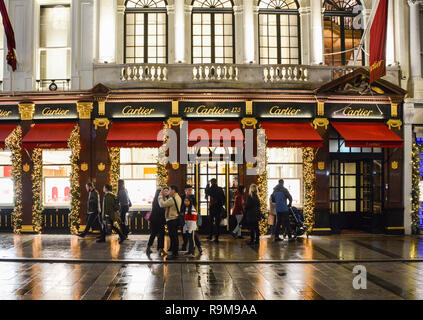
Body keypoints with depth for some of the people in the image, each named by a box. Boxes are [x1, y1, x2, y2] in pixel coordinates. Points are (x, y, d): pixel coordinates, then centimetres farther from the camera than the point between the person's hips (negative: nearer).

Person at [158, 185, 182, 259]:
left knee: (173, 236, -6)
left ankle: (174, 254, -2)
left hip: (171, 220, -10)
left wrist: (160, 196, -6)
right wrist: (164, 196, 11)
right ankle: (175, 252, 23)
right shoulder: (178, 198, 13)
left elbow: (162, 204, -18)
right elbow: (167, 203, 16)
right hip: (175, 219, 10)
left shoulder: (172, 199, -19)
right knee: (174, 236, 15)